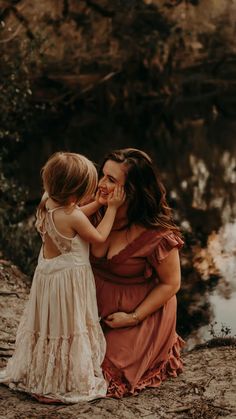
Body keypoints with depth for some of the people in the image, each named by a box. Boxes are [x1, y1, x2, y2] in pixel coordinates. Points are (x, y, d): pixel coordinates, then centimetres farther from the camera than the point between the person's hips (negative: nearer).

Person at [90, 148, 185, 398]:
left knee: (111, 370, -4)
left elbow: (171, 284, -16)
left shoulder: (157, 236, -29)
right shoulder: (96, 213, -14)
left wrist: (133, 317, -18)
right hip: (99, 307, 6)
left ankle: (162, 350, 23)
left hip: (142, 310, -5)